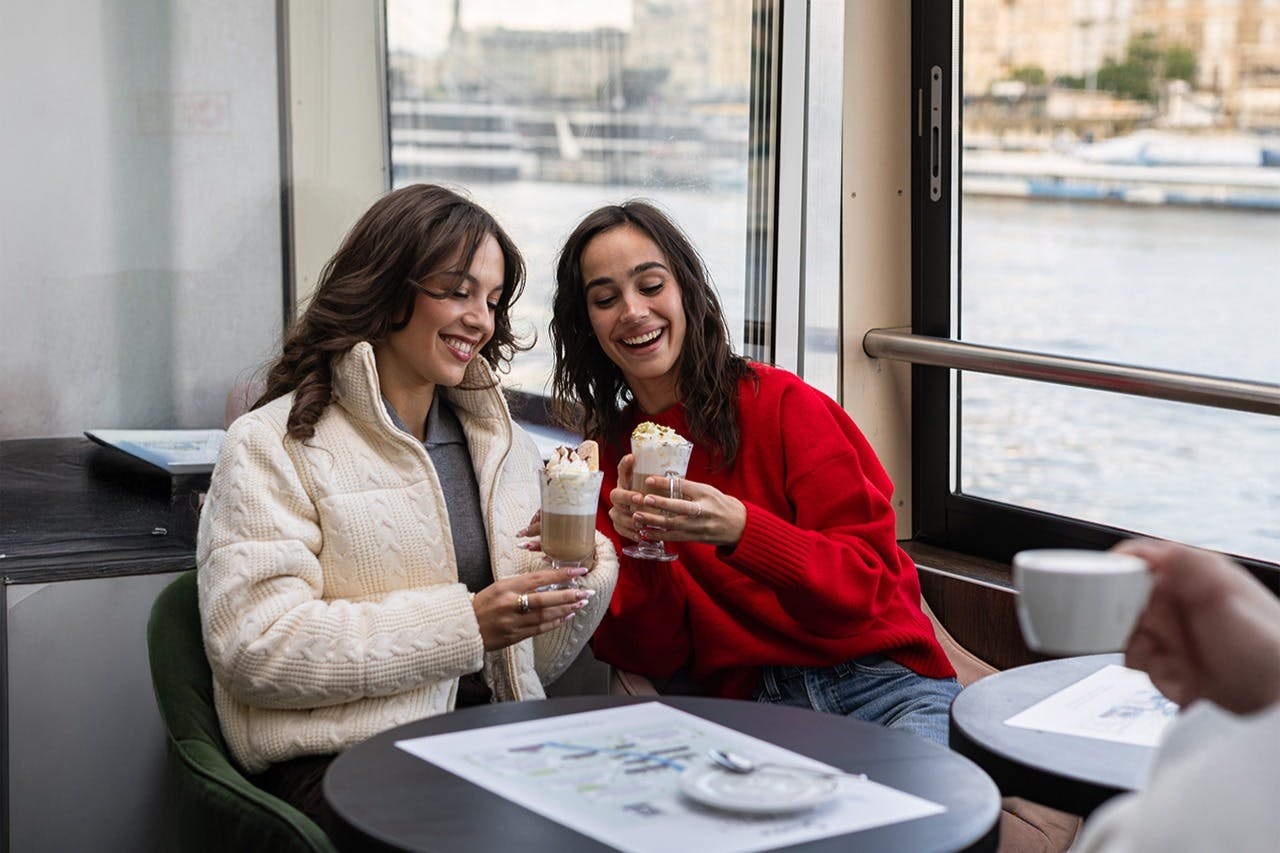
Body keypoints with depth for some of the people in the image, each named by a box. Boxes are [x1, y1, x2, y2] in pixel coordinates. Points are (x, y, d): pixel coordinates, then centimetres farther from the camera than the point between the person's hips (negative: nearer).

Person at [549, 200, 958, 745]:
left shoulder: (781, 403, 0)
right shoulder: (606, 458, 11)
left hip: (885, 681, -3)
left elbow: (864, 584, -6)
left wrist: (738, 528, -22)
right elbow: (654, 659, 5)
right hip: (749, 707, 3)